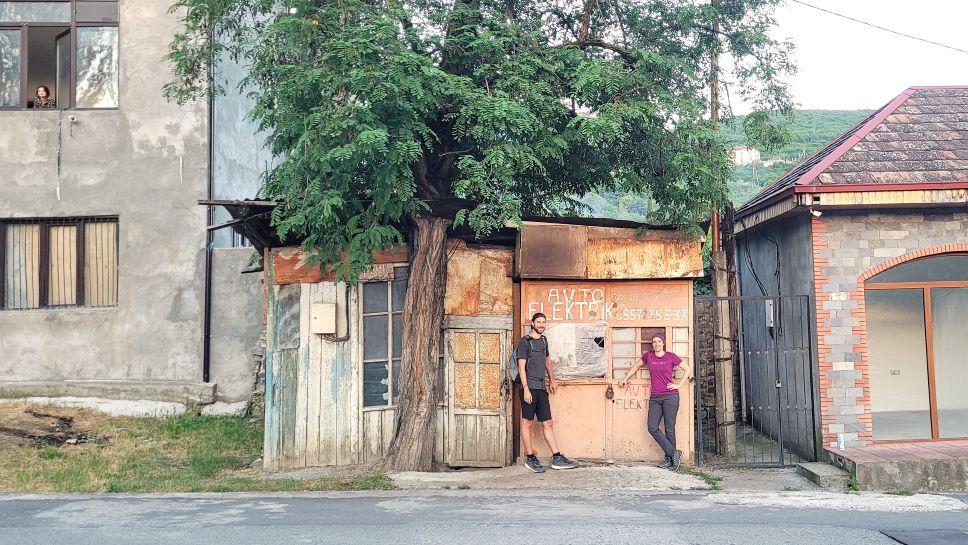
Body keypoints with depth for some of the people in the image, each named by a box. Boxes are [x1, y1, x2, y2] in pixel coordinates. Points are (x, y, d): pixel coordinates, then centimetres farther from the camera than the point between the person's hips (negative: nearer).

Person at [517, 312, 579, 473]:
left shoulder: (543, 340, 16)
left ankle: (557, 459, 6)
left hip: (541, 387, 7)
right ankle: (530, 459, 6)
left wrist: (552, 379, 30)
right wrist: (526, 389, -17)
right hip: (529, 387, -7)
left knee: (548, 423, 6)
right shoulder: (525, 341, -5)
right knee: (527, 422, 1)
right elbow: (521, 366, -11)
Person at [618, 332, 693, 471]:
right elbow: (637, 366, 26)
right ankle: (674, 453, 2)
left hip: (670, 396, -4)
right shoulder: (648, 355, 9)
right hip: (655, 397, 4)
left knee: (669, 429, -2)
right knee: (652, 428, -6)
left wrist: (678, 385, 0)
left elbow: (688, 369, 6)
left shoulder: (671, 357, 0)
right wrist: (625, 379, 27)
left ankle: (669, 458, 8)